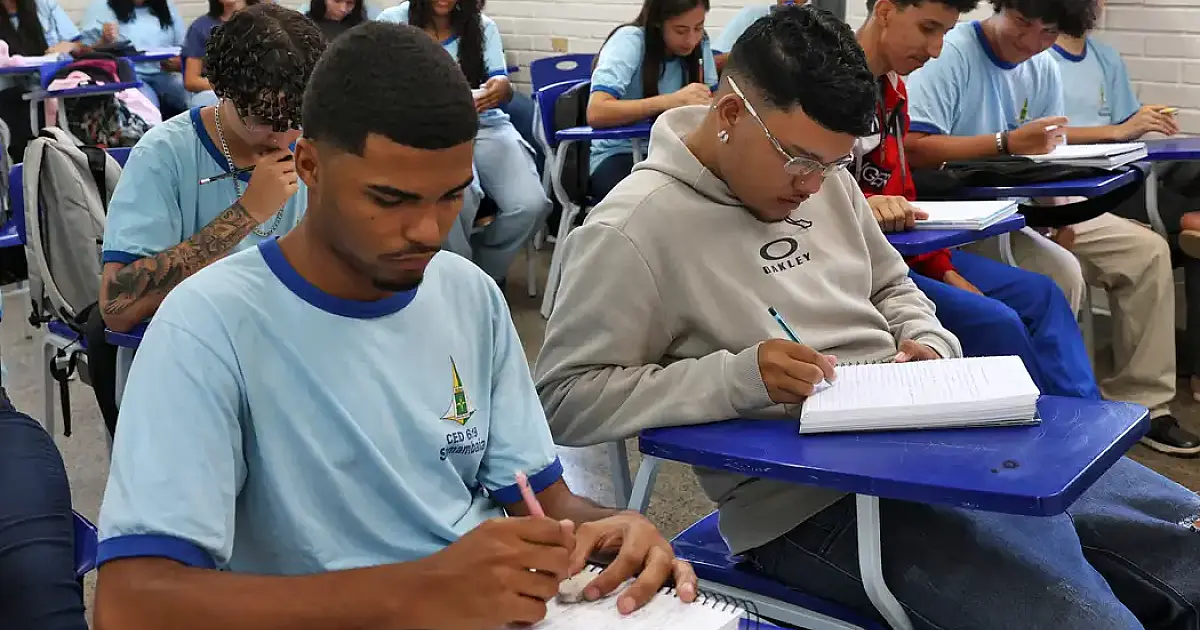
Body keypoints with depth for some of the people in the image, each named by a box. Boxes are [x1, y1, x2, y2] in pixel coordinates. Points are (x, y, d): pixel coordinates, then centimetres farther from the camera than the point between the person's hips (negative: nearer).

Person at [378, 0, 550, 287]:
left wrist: (503, 88, -24)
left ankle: (484, 276, 4)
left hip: (485, 126, 3)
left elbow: (500, 83, 1)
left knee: (531, 205, -24)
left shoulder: (483, 27, 10)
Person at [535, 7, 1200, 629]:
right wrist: (739, 376, -23)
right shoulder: (634, 229, -14)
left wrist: (929, 344, 1)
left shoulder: (821, 176, 9)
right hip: (812, 503, -8)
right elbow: (563, 398, -15)